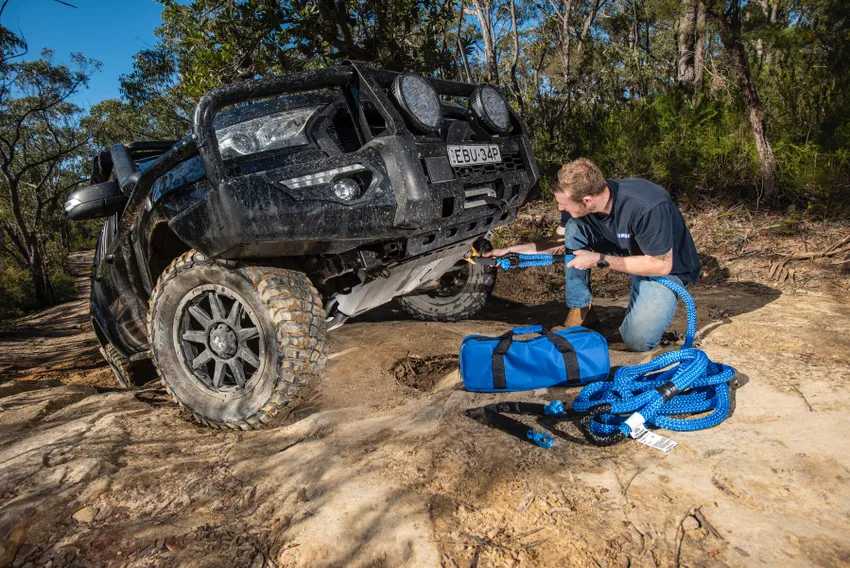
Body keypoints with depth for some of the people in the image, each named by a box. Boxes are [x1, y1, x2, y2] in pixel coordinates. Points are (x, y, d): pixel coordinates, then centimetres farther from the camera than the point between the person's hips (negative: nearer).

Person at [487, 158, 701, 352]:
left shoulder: (647, 207, -38)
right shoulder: (580, 198, -19)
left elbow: (661, 265, -26)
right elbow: (559, 241, -2)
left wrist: (600, 260, -29)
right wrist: (509, 251, -11)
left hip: (668, 266, -5)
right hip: (627, 251, 5)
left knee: (638, 340, -23)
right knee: (574, 229, -21)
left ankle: (655, 306, 13)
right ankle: (580, 312, -7)